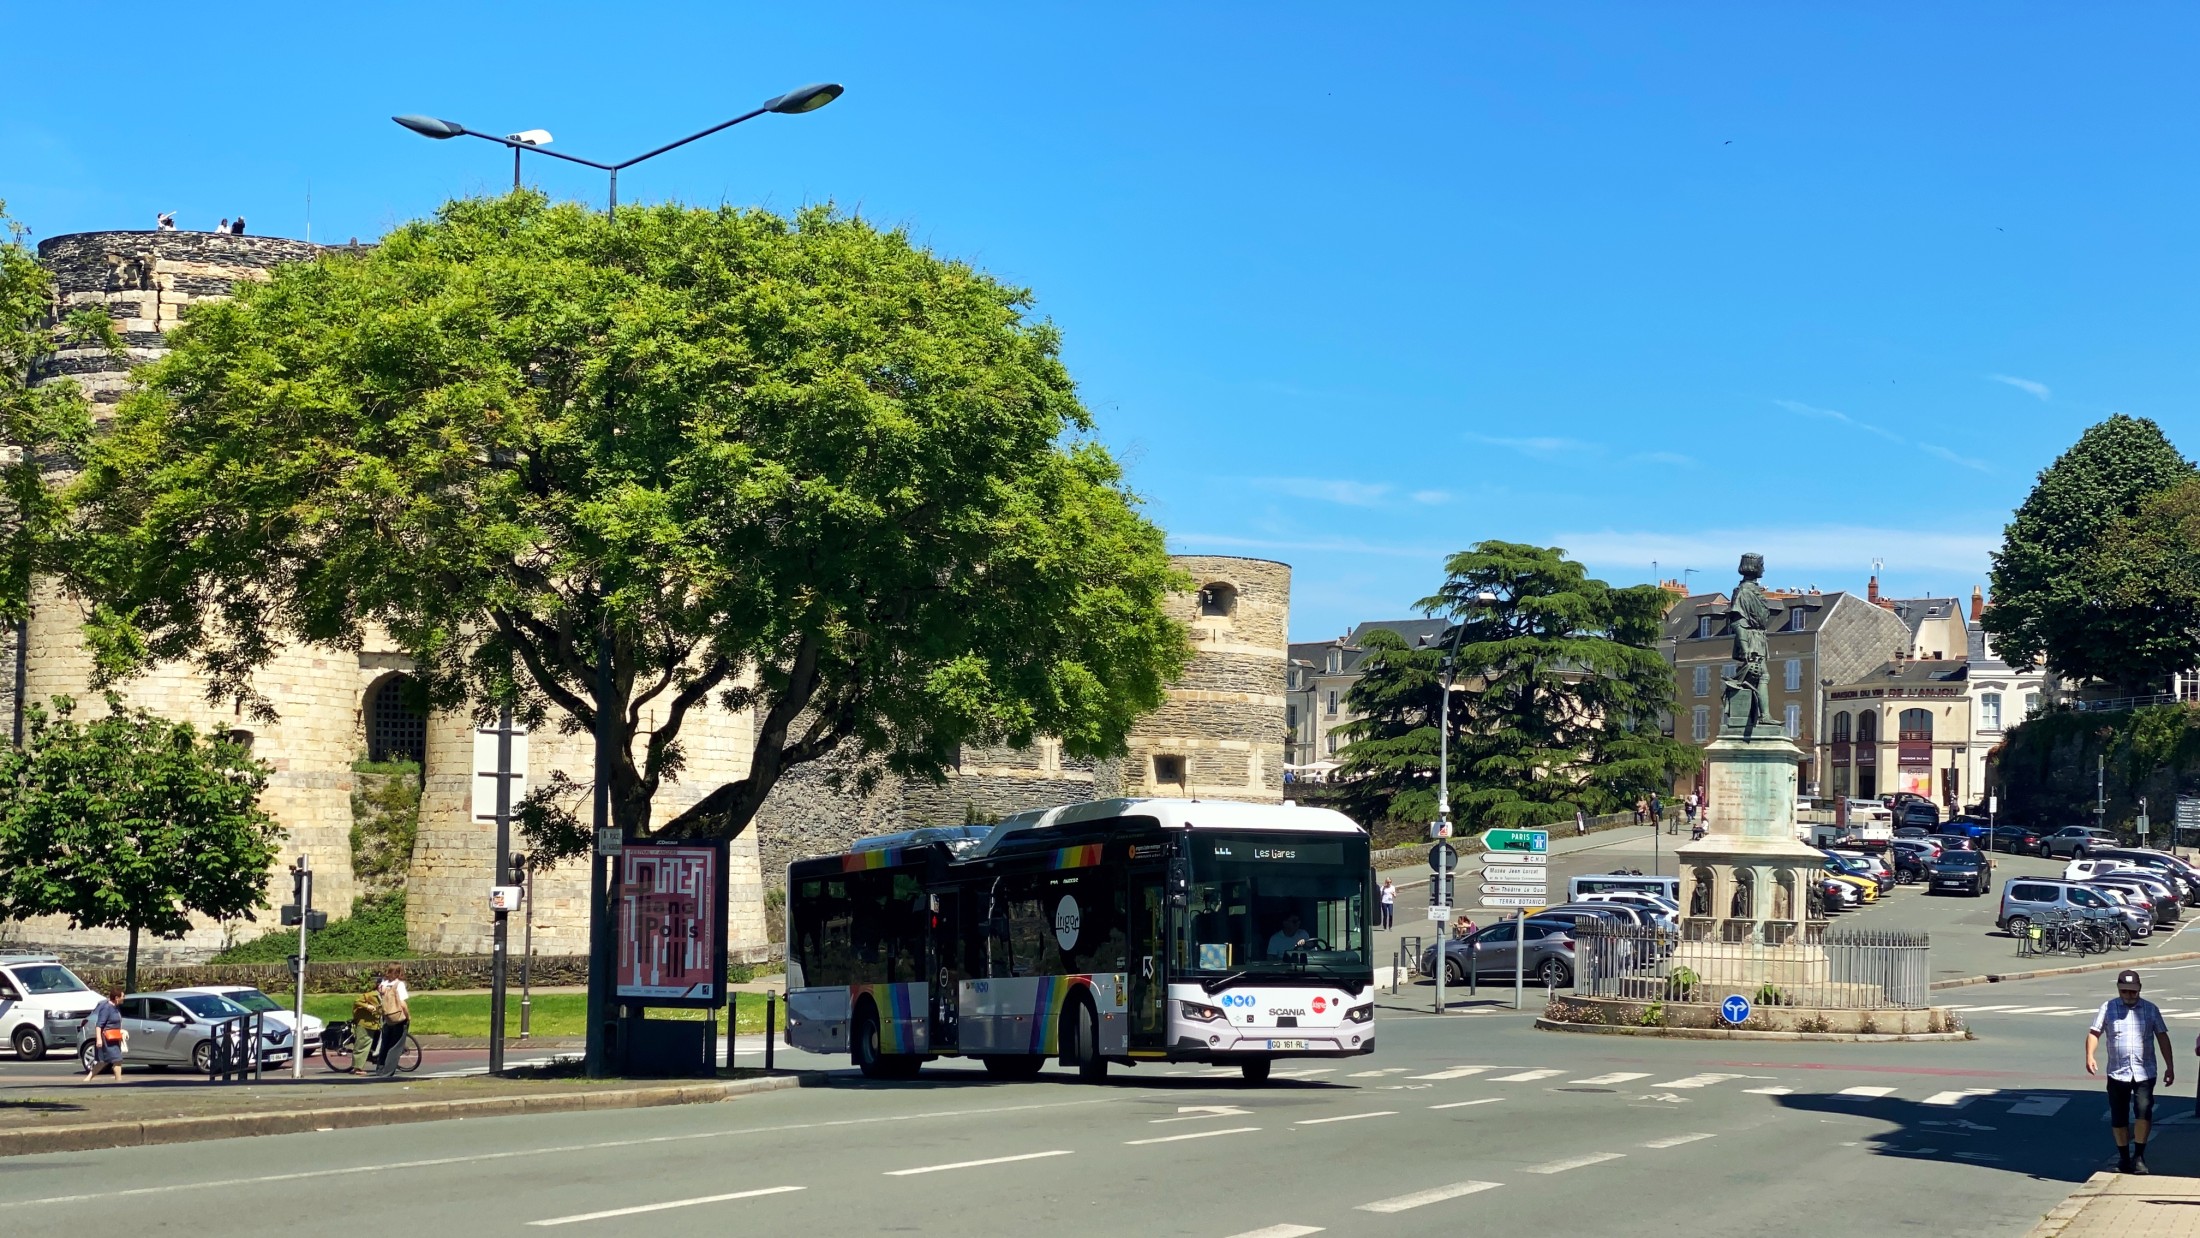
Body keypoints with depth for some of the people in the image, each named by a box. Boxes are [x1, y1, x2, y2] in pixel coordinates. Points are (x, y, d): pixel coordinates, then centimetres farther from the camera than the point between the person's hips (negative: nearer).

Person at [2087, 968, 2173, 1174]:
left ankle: (2139, 1156, -10)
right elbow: (2094, 1032, 1)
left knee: (2144, 1110, -17)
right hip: (2117, 1072, 1)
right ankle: (2124, 1157, 20)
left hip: (2144, 1072, -1)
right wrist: (2089, 1056, -15)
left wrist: (2169, 1066, 5)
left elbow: (2162, 1037, 9)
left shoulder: (2150, 1009, 7)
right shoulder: (2108, 1008, 4)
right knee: (2119, 1116, 5)